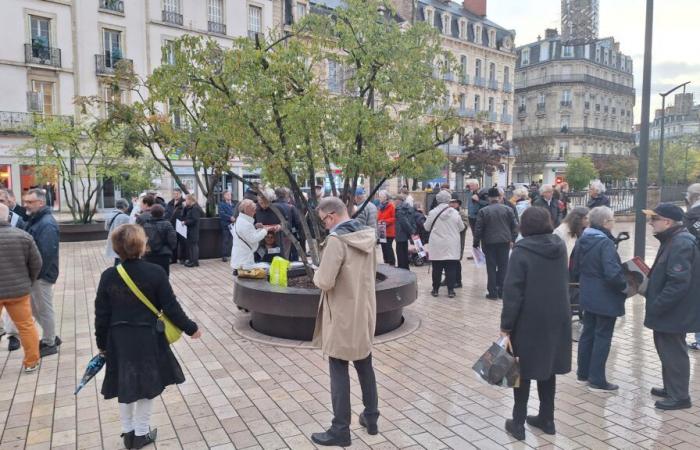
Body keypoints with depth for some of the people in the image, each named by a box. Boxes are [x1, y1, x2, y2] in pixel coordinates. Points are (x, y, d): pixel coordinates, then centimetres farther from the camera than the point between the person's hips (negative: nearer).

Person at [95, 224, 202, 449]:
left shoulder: (108, 276, -7)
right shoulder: (155, 272, -16)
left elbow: (102, 315, 0)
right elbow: (171, 307, -11)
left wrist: (102, 343, 14)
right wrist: (190, 328, 2)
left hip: (119, 339, 3)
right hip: (148, 338, -3)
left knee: (125, 385, 19)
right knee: (147, 384, 13)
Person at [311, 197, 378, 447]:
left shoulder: (336, 239, -21)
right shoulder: (367, 235, 2)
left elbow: (325, 282, -23)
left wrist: (317, 275, -3)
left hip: (343, 316, -7)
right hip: (364, 311, 7)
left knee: (339, 371, 5)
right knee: (365, 365, 20)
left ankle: (340, 430, 15)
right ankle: (371, 417, 32)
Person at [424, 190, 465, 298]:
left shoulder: (432, 212, -8)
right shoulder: (455, 212, -6)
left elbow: (427, 227, 2)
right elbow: (461, 227, 4)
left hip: (437, 246, 0)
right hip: (451, 247, 0)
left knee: (437, 269, 8)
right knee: (451, 269, 5)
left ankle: (435, 290, 15)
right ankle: (450, 290, 6)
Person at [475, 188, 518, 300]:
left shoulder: (483, 211, -5)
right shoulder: (508, 209, 0)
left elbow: (478, 229, -4)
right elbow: (515, 226, 2)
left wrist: (478, 240, 7)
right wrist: (512, 239, 9)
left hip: (489, 242, -1)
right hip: (505, 241, 2)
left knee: (491, 268, 4)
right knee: (503, 266, 9)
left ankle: (493, 292, 6)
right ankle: (502, 291, 12)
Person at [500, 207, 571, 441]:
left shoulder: (521, 251, -16)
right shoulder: (560, 246, 2)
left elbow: (512, 291, -17)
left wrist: (506, 324, -12)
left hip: (529, 321, -5)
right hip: (556, 318, 5)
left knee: (523, 370, 7)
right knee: (548, 368, 17)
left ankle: (518, 423, 14)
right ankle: (546, 418, 28)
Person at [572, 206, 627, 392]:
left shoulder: (582, 240, 4)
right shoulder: (605, 243, -21)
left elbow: (574, 268, 11)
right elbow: (613, 274, -29)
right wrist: (625, 286, -12)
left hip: (587, 295, 8)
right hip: (605, 298, -8)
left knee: (588, 333, 17)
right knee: (602, 337, 2)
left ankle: (583, 373, 28)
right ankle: (597, 381, 11)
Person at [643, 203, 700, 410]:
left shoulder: (681, 244, -22)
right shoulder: (673, 240, 10)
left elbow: (678, 283, -27)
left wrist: (656, 306, -23)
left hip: (673, 313, -10)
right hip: (668, 311, 10)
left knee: (673, 353, 2)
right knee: (667, 350, 20)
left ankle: (679, 396, 16)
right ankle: (671, 388, 33)